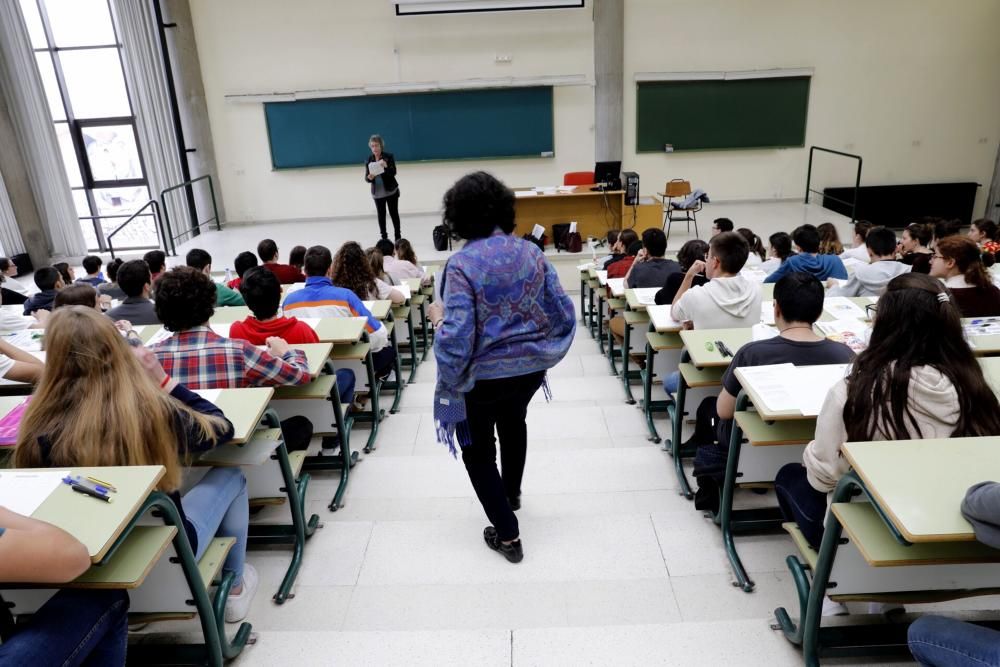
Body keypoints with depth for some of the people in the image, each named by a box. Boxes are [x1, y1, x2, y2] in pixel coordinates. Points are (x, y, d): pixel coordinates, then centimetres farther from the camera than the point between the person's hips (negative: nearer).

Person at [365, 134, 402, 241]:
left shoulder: (389, 156, -7)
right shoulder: (369, 160, 0)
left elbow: (393, 172, -16)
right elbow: (366, 177, 0)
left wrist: (386, 166, -35)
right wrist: (369, 177, -24)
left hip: (391, 191, -2)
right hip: (377, 192, 2)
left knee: (394, 213, 3)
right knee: (381, 215, 7)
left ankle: (397, 236, 15)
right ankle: (384, 237, 17)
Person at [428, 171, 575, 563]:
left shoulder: (462, 265, -22)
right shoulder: (531, 252, -7)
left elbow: (457, 341, -27)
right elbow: (565, 314, -5)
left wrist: (438, 317, -8)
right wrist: (538, 345, 11)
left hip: (483, 376, -5)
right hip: (530, 368, 6)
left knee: (477, 447, 19)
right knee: (513, 423, 34)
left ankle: (507, 534, 22)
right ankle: (511, 493, 58)